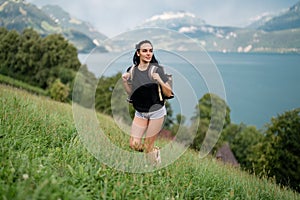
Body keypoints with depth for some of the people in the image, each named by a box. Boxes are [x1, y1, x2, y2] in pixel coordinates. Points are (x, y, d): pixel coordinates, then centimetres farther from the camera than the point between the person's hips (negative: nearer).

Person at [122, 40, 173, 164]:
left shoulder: (156, 69, -14)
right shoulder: (132, 70, -2)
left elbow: (168, 94, -12)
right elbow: (131, 94, 7)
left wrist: (160, 81, -28)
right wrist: (125, 82, -10)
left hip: (156, 111, -4)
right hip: (140, 112, 4)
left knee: (148, 147, 3)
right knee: (134, 144, 1)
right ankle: (154, 150, 32)